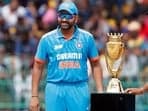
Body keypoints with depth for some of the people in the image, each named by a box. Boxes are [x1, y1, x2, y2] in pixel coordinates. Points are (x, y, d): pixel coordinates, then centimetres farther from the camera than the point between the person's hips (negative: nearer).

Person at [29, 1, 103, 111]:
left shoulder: (87, 38, 5)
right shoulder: (47, 39, 3)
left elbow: (95, 65, 10)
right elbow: (38, 67, 7)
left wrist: (100, 92, 1)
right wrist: (34, 96, 1)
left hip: (80, 90, 0)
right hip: (55, 89, 0)